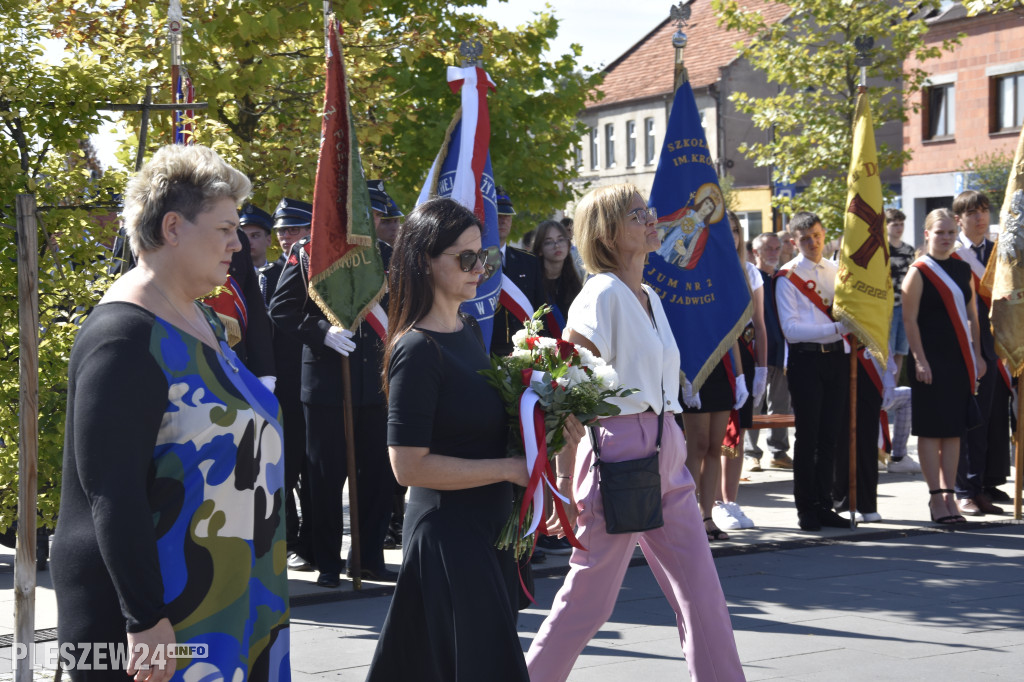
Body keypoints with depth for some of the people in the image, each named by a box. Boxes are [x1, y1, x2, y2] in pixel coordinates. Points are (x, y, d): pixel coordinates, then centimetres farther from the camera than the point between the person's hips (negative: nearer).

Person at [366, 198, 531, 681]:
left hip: (488, 527, 8)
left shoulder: (469, 329, 9)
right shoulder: (416, 350, -17)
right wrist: (511, 468, -17)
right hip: (448, 535, -8)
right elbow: (408, 466, -21)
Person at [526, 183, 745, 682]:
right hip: (621, 448, -8)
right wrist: (564, 487, -17)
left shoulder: (649, 297, 14)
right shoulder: (602, 295, -12)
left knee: (700, 589, 6)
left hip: (666, 450, 8)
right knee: (590, 595, 0)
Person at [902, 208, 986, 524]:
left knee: (954, 430, 7)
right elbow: (909, 320, -10)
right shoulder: (918, 272, -6)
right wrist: (920, 360, -15)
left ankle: (948, 495, 12)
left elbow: (972, 314, 15)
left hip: (960, 361, 6)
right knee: (931, 430, -2)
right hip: (931, 361, -6)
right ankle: (936, 497, 4)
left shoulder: (963, 269, 10)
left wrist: (977, 355, 10)